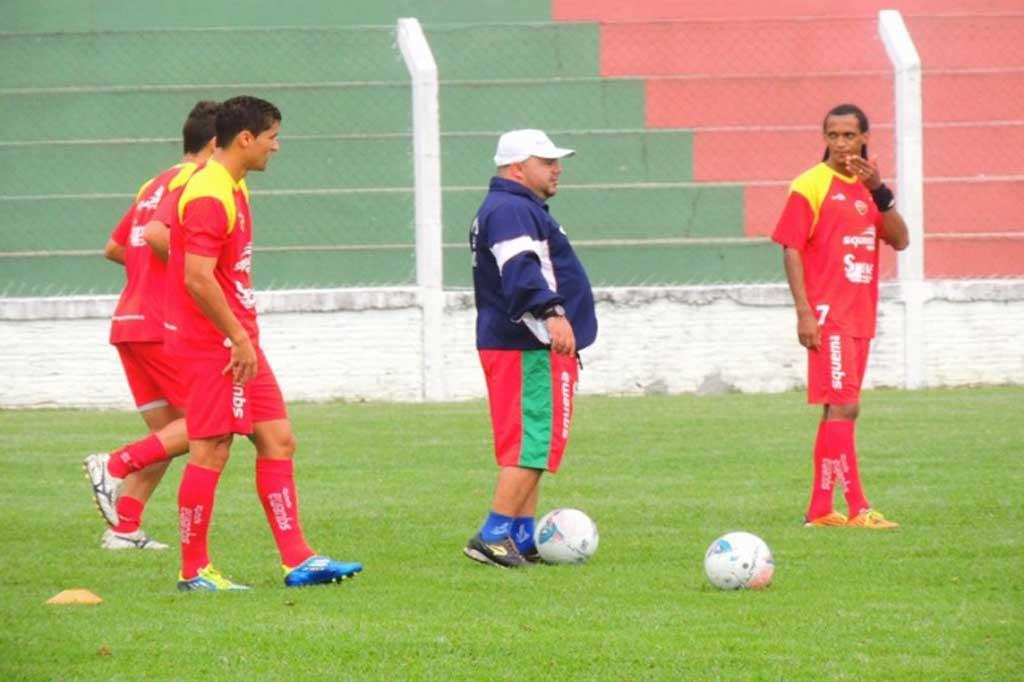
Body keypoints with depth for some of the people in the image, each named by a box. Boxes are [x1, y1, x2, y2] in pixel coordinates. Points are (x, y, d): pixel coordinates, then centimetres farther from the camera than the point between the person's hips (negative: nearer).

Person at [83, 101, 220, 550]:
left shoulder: (157, 184, 20)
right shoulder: (192, 181, -9)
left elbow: (114, 248, 25)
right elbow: (157, 235, -24)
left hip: (129, 322, 9)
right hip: (162, 324, -9)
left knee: (166, 433, 11)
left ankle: (125, 528, 5)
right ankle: (115, 466, -16)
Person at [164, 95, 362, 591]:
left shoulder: (233, 187, 15)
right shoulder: (209, 196, -18)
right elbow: (197, 277, -25)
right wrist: (238, 337, -21)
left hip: (238, 341, 10)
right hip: (212, 344, -10)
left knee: (278, 440, 7)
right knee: (211, 451, -5)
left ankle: (298, 560, 7)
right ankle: (193, 571, 2)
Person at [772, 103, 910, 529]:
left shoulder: (869, 186, 14)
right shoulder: (811, 186, -5)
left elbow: (900, 240, 3)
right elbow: (791, 250, -9)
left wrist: (879, 191, -11)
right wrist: (804, 314, -16)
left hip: (860, 317, 7)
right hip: (828, 317, -7)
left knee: (837, 410, 10)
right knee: (844, 408, -12)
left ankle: (820, 509, 14)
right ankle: (857, 508, -14)